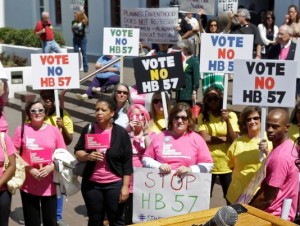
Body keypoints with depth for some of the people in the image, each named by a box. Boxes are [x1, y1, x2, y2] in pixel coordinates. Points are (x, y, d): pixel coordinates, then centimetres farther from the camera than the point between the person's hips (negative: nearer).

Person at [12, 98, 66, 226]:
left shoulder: (54, 130, 0)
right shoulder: (22, 130, -3)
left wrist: (51, 167, -13)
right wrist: (29, 169, -14)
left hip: (49, 185, 1)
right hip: (28, 186, -1)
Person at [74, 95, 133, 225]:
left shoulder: (121, 132, -7)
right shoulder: (88, 129, 1)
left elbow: (127, 162, -5)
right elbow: (77, 152, 7)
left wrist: (125, 186, -9)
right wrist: (87, 156, -16)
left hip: (114, 184, -2)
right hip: (91, 184, 3)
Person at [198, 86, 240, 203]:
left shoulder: (231, 115, 2)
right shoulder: (203, 116, 1)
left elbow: (234, 140, -7)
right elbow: (204, 138, -12)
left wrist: (227, 121, -17)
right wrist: (225, 138, -8)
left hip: (226, 163, 0)